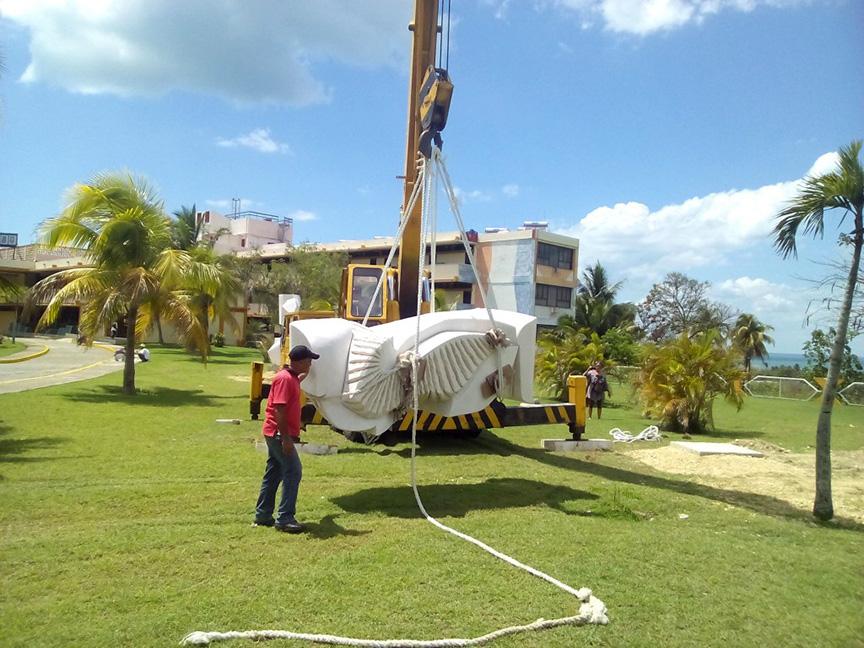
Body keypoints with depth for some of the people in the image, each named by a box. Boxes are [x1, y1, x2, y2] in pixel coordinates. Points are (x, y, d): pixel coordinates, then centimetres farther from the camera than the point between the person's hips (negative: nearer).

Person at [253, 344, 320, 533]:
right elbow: (279, 409, -24)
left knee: (273, 474, 14)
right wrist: (286, 438, -25)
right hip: (280, 434, -10)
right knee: (293, 471, -9)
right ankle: (285, 519, -6)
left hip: (276, 434, 10)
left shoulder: (291, 377, 12)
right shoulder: (285, 378, -18)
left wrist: (303, 376, 31)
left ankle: (263, 516, 22)